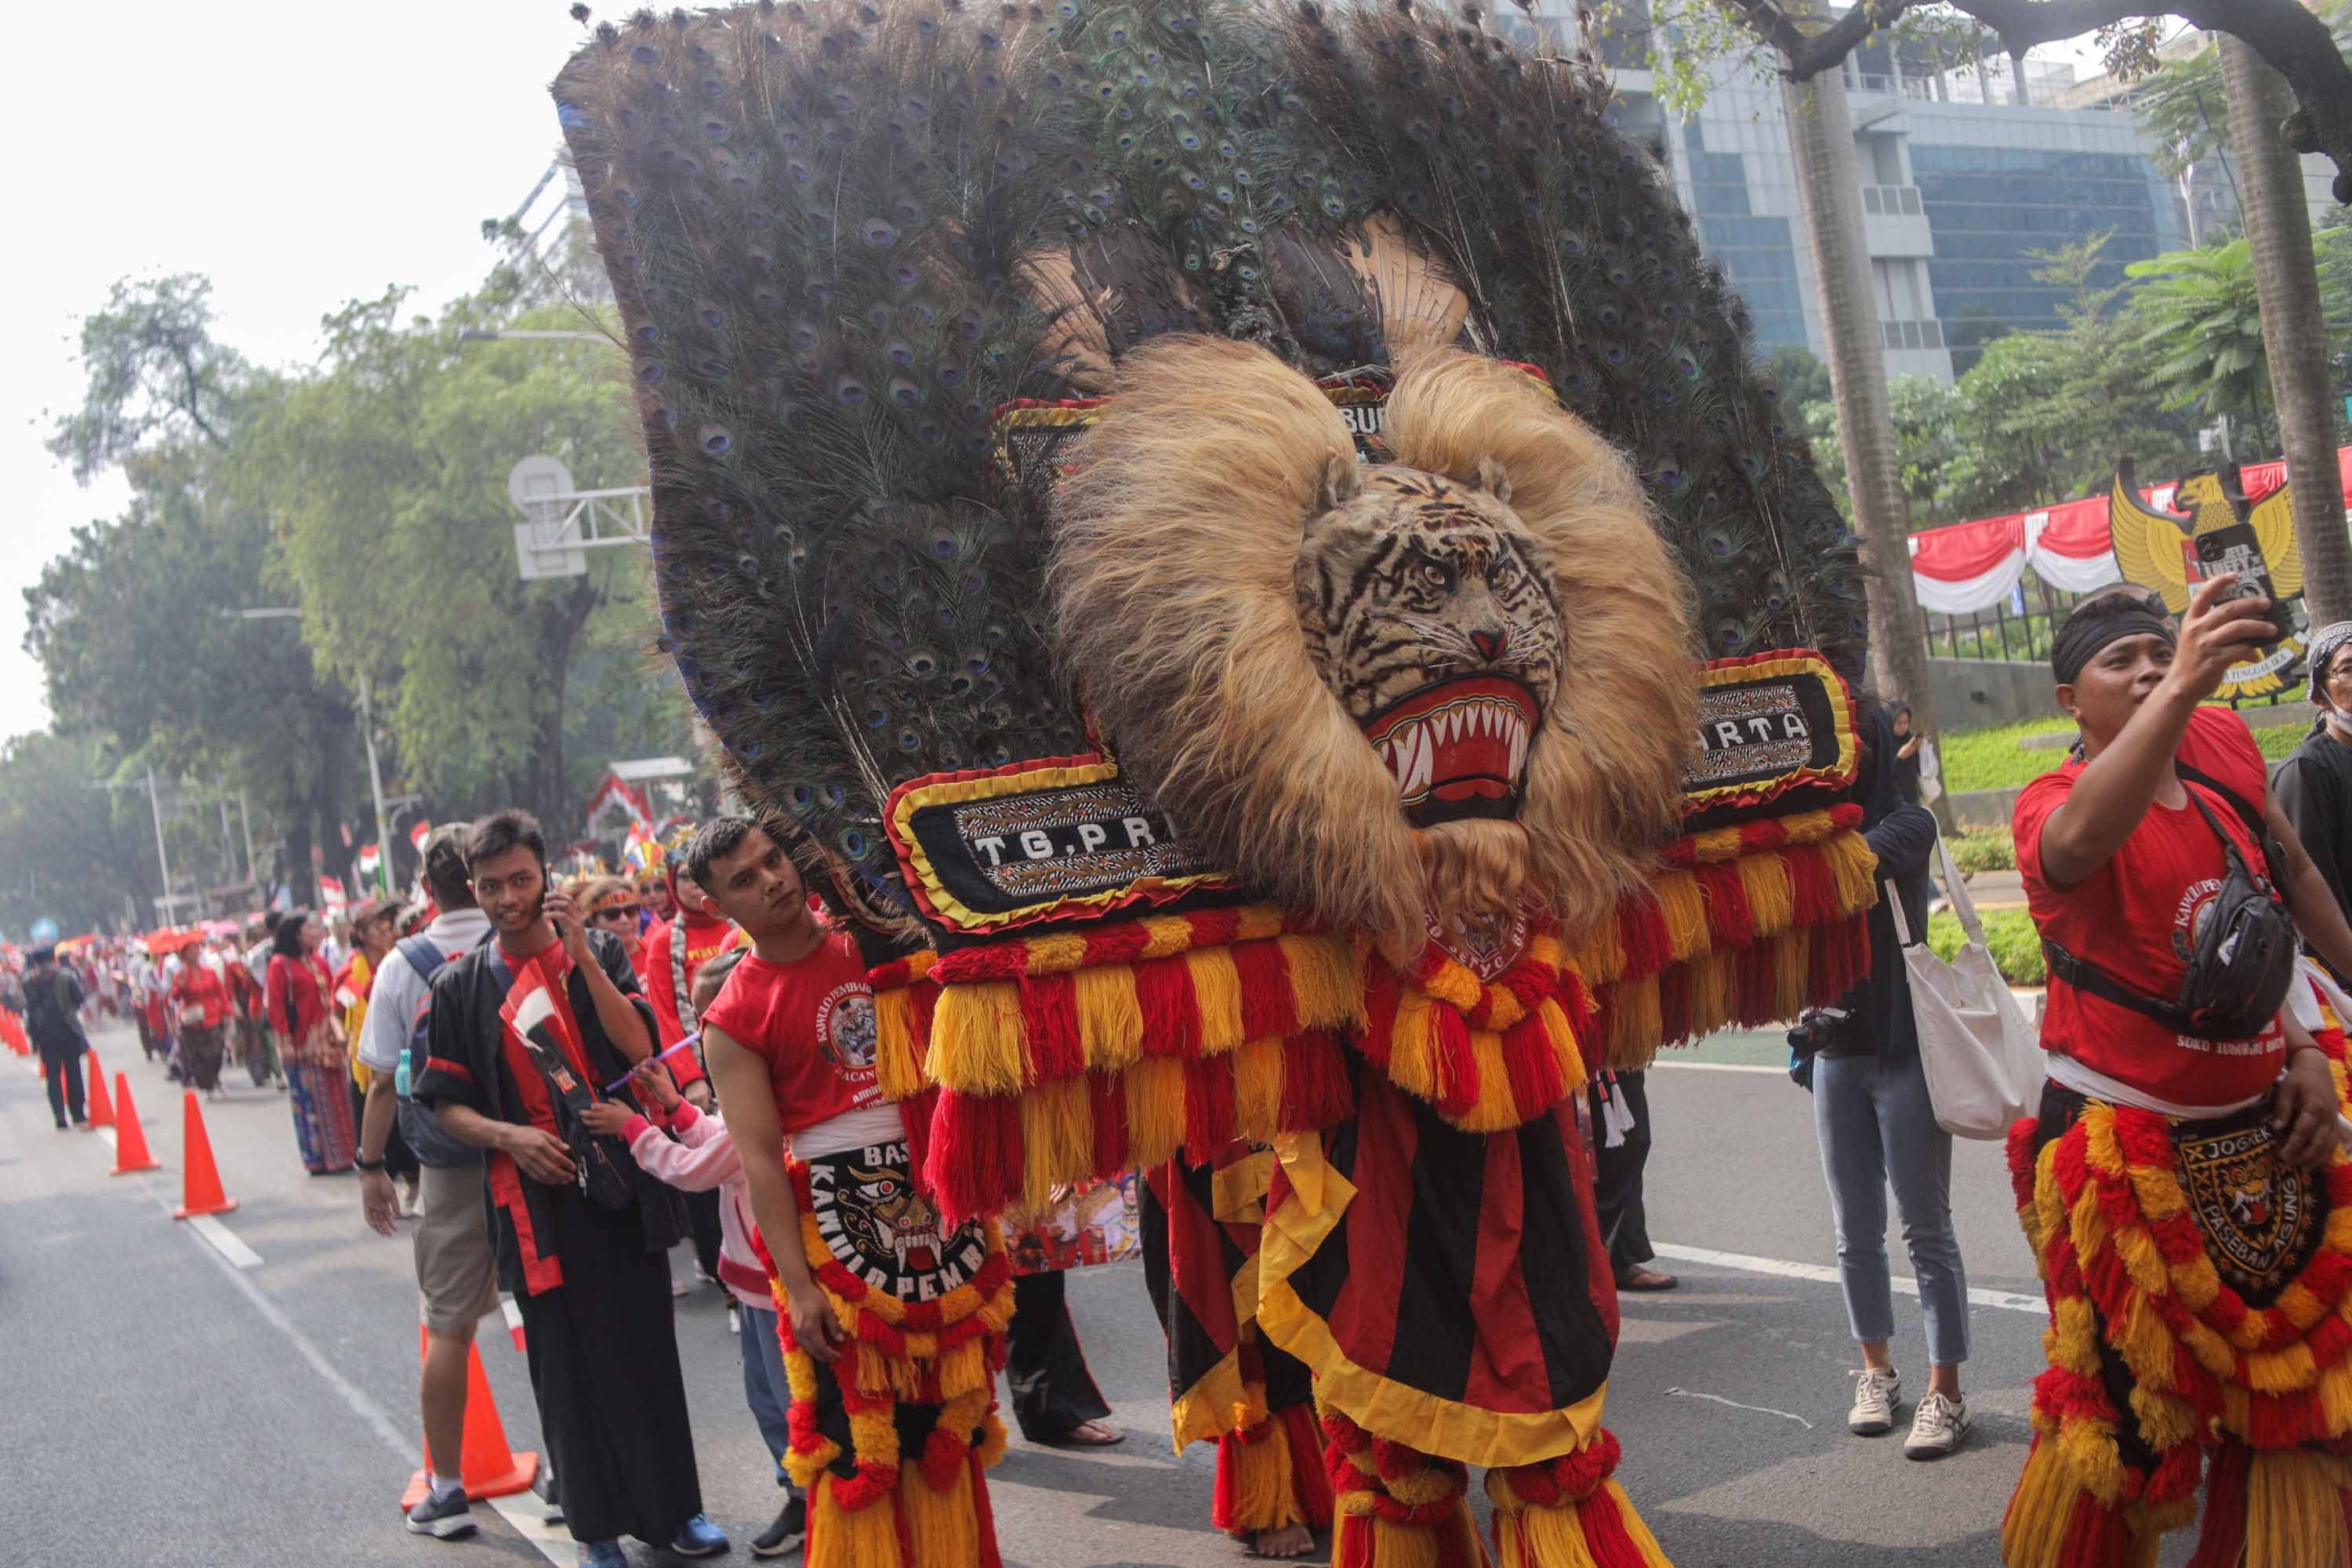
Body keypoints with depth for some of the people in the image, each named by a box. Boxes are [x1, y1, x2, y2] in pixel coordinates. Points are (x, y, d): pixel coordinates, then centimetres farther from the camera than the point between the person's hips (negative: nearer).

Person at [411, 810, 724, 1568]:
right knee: (569, 1366, 4)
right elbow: (447, 1106, 6)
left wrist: (581, 953, -15)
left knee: (650, 1352, 8)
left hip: (625, 1183, 1)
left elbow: (639, 1047, -10)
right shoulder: (460, 987, 3)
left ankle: (675, 1507, 22)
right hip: (538, 1198, -1)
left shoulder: (599, 953, 4)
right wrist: (507, 1137, -12)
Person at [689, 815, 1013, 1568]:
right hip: (839, 1215, -4)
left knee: (949, 1416, 13)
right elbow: (760, 1160, -11)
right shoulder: (735, 1020, -6)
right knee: (855, 1430, 0)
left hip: (941, 1194, 4)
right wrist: (797, 1287, -16)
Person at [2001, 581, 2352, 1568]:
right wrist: (2184, 685, -57)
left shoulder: (2224, 744, -2)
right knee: (2121, 1410, 3)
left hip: (2261, 1129, 6)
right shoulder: (2052, 803, -19)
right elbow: (2080, 838, -45)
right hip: (2131, 1146, -6)